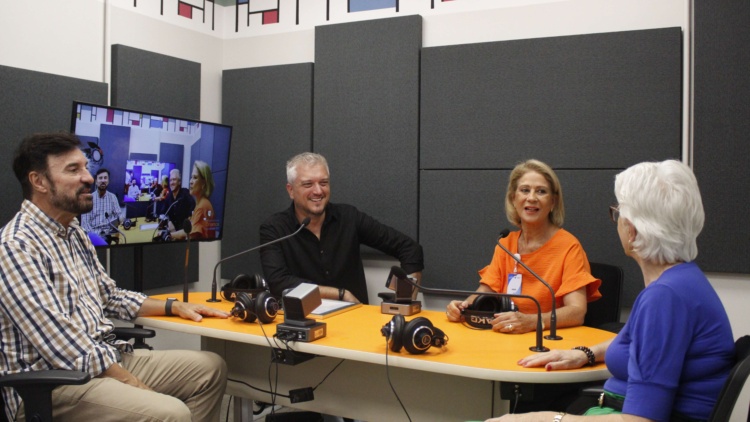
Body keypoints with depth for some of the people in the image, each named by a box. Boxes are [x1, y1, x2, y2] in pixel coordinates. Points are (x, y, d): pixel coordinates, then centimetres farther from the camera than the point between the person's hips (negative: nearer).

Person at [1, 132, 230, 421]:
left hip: (108, 357, 9)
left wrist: (174, 307, 12)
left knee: (211, 368, 4)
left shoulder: (74, 234, 13)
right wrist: (134, 385, -18)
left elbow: (110, 297, 24)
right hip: (53, 381, -9)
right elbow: (65, 347, -22)